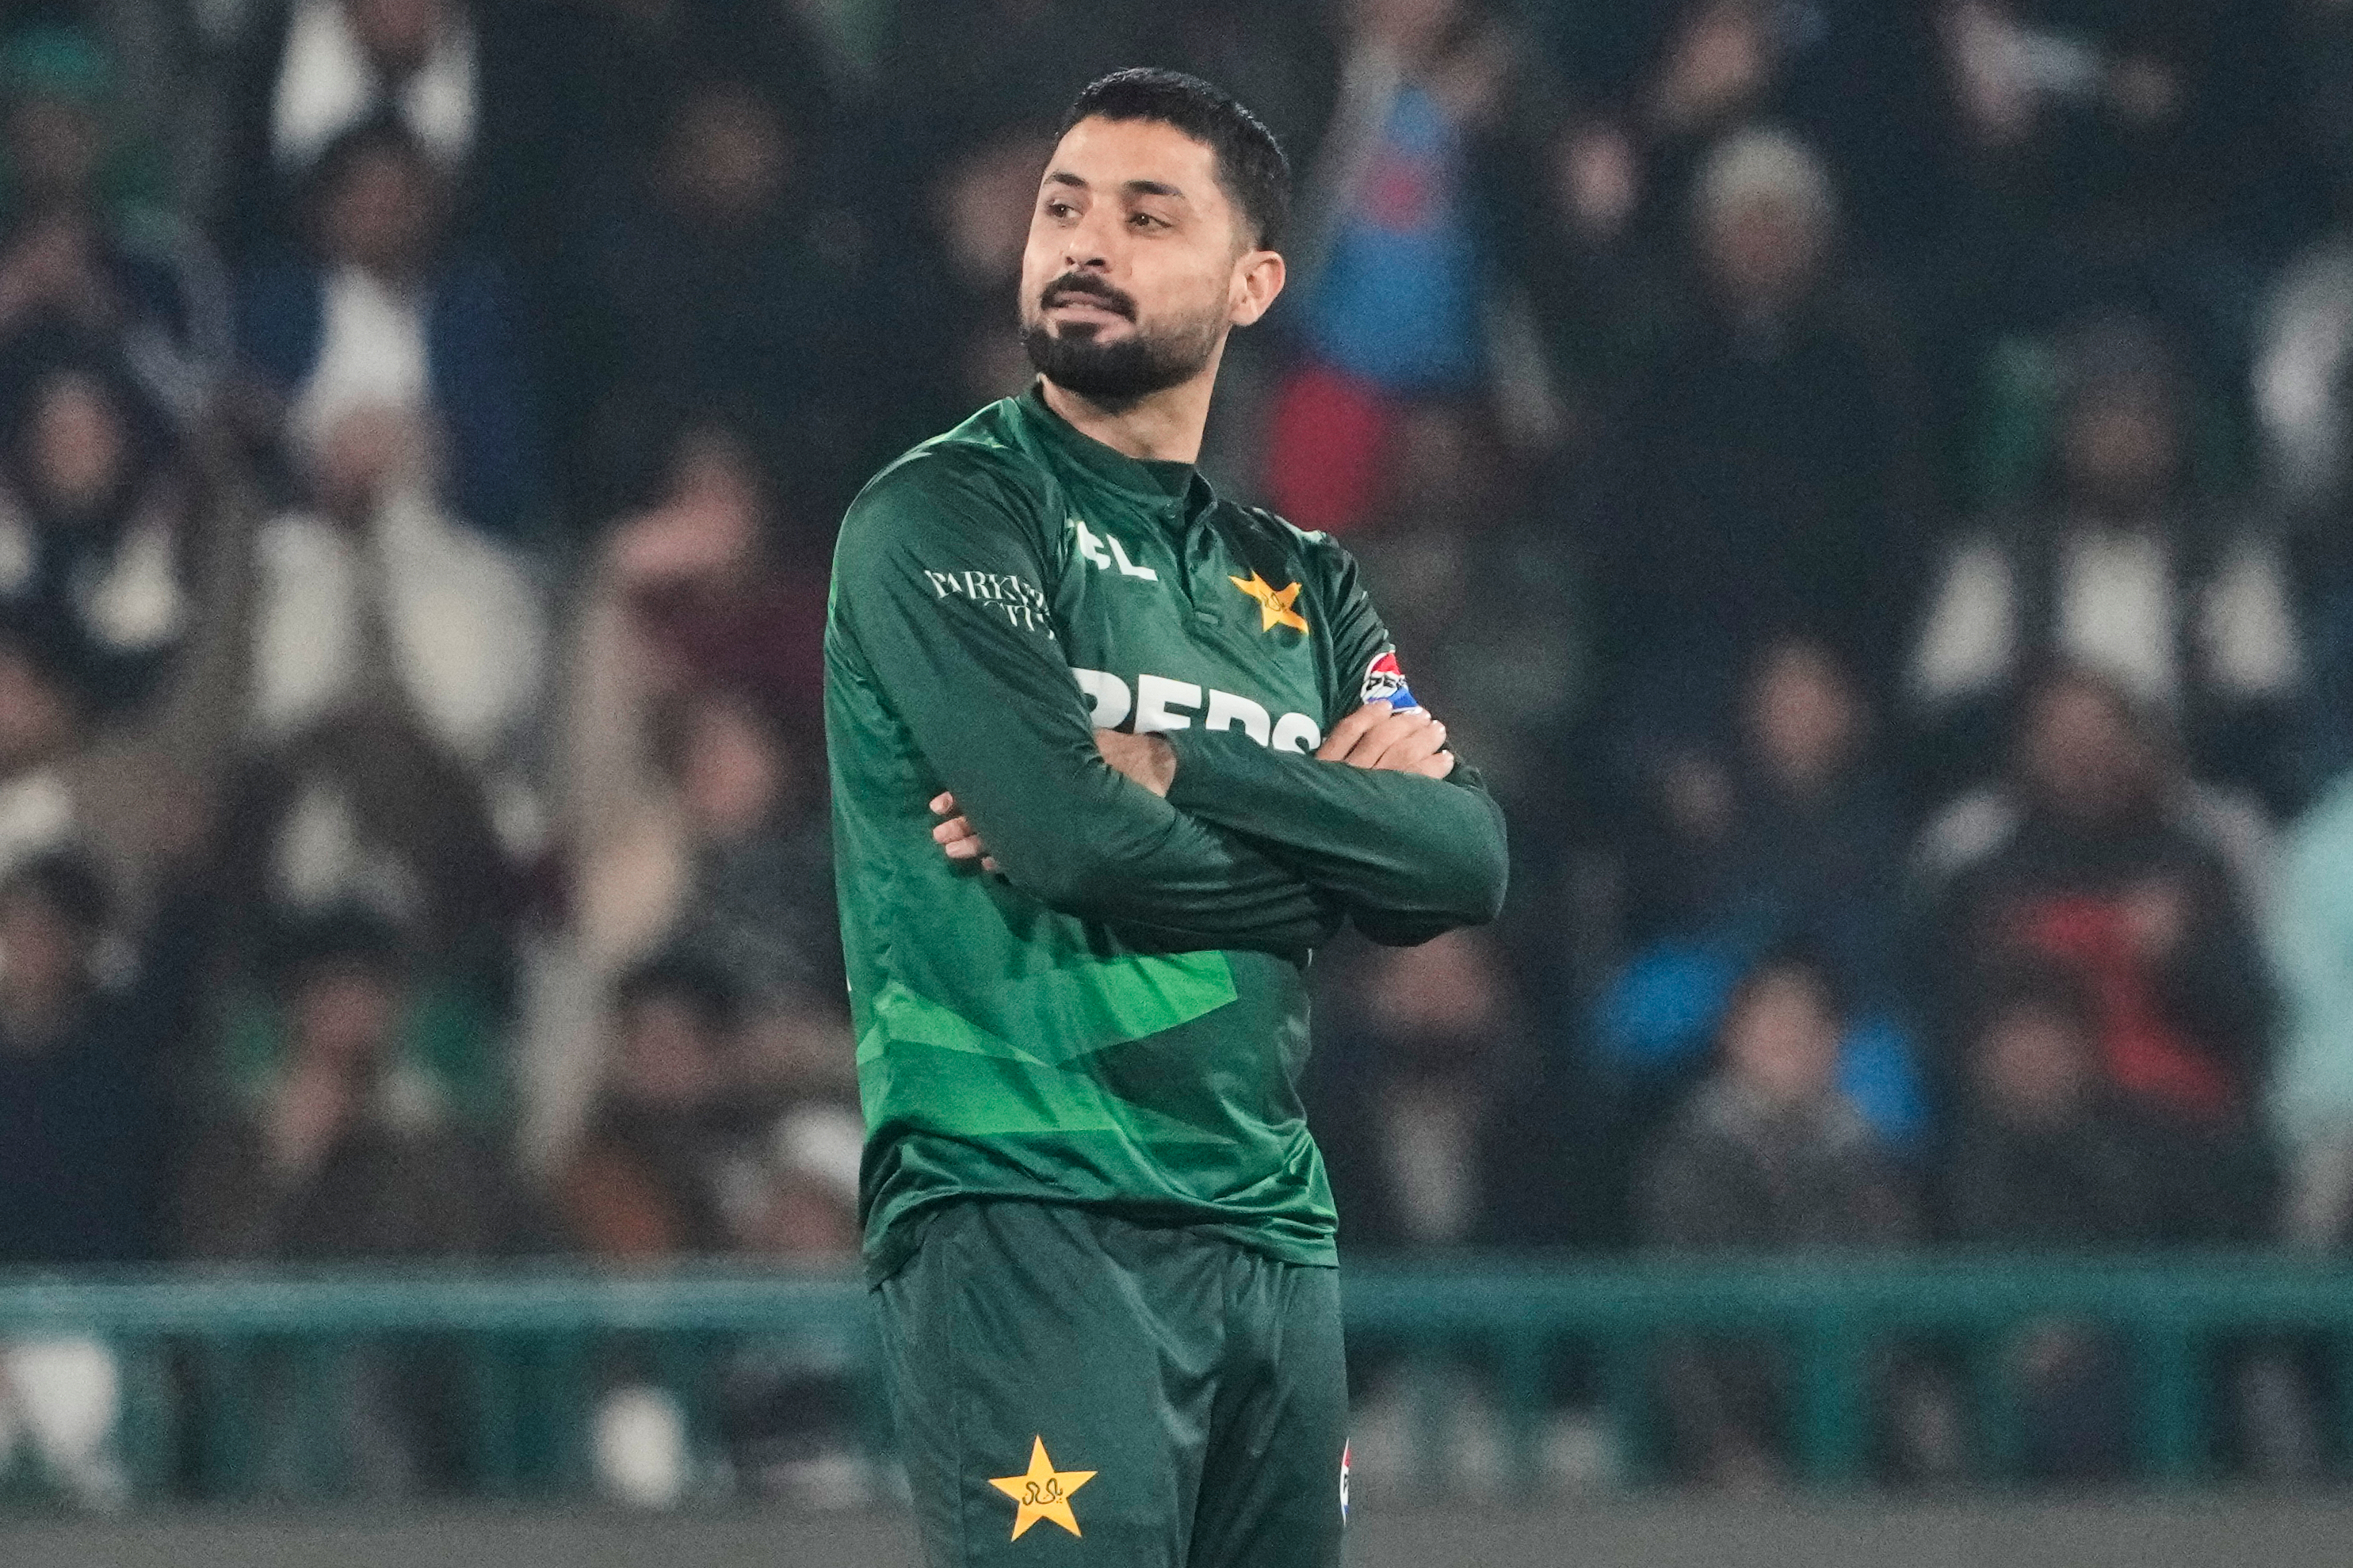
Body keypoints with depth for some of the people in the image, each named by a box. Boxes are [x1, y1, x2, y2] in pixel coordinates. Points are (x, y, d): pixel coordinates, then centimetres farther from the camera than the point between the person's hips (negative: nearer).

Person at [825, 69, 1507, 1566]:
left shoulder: (1300, 585, 18)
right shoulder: (941, 515, -1)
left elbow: (1468, 863, 2)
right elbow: (1069, 833, -15)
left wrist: (1176, 774, -11)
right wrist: (1342, 821, 1)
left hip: (1271, 1237, 7)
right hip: (1028, 1219, -7)